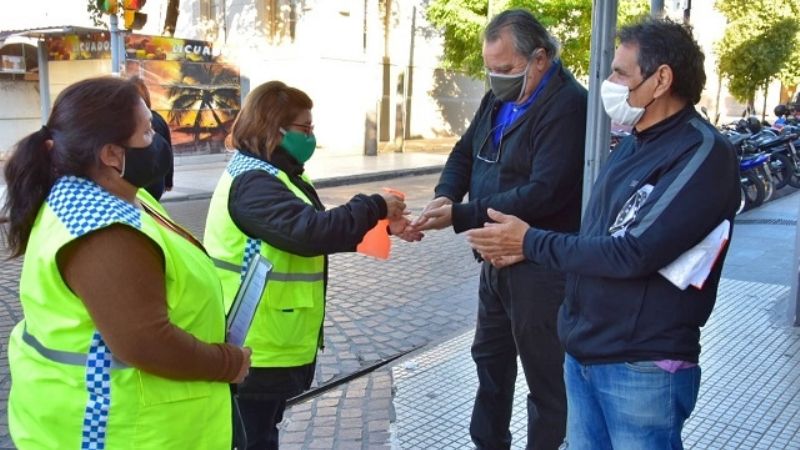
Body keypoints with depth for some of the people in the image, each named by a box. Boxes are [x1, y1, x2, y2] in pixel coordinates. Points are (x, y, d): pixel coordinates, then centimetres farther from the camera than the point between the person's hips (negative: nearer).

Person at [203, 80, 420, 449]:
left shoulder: (274, 174, 11)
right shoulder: (252, 182, -22)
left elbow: (319, 229, 14)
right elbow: (309, 231, -34)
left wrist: (383, 226, 4)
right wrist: (374, 207, -22)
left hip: (278, 342, 10)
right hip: (258, 349, -10)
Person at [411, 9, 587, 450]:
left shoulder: (567, 106, -20)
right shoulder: (499, 98, 8)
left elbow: (544, 193, -28)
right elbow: (465, 152, 15)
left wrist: (461, 215, -28)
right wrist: (445, 196, -6)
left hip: (540, 265, -9)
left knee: (545, 375, 5)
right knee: (490, 359, 22)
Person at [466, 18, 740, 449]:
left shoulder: (703, 152, -18)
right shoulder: (633, 143, 11)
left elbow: (634, 253, -25)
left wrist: (532, 242, -15)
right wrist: (525, 248, 2)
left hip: (641, 367, -8)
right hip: (582, 352, 8)